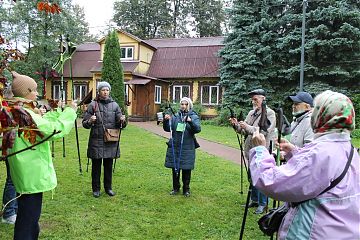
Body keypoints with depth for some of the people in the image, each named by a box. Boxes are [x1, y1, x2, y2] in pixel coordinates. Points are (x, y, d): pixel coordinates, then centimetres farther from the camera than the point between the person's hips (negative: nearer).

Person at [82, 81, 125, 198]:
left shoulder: (114, 105, 5)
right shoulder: (93, 105, -2)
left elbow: (118, 124, 9)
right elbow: (84, 123, -1)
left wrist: (121, 120, -14)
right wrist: (90, 121, -23)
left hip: (111, 140, 2)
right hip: (96, 141, -2)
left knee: (109, 166, 12)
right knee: (96, 166, 8)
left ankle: (108, 187, 26)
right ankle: (96, 189, 23)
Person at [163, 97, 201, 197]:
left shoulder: (194, 117, 0)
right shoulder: (175, 116, 6)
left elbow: (198, 129, -15)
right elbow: (167, 129, 2)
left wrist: (190, 121, -33)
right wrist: (166, 121, -17)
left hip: (187, 148, -2)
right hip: (174, 146, 2)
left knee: (186, 169, 5)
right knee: (175, 168, 11)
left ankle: (186, 189, 22)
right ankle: (176, 188, 28)